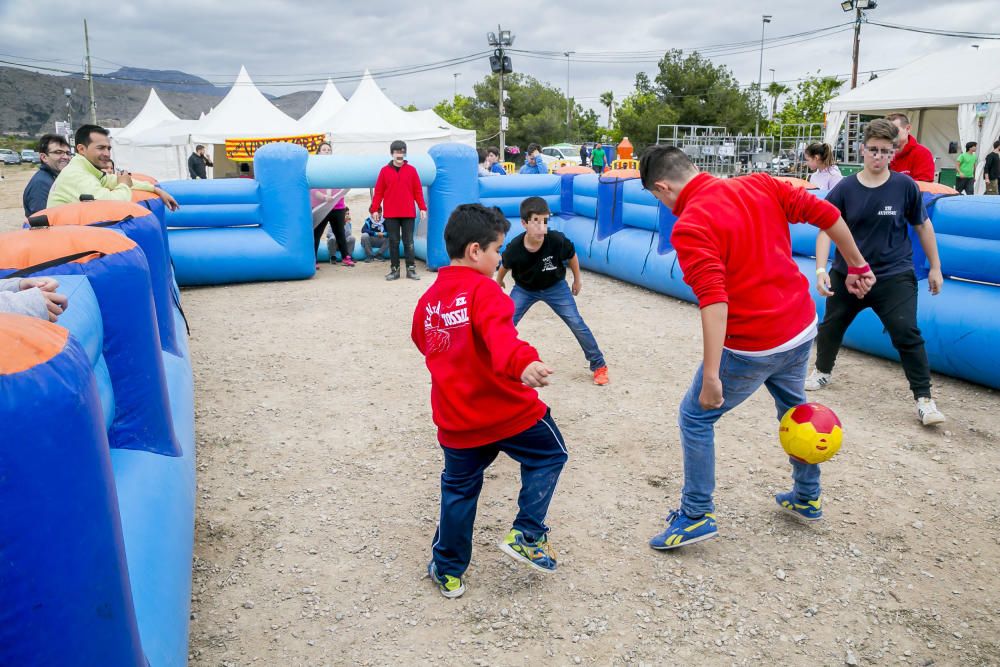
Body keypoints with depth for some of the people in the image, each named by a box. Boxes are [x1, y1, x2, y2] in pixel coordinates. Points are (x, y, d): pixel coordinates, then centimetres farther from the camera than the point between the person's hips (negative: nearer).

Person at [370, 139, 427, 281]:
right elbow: (378, 192, 4)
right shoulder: (385, 170, 3)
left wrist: (422, 208, 0)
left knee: (409, 242, 3)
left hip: (408, 213, 0)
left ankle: (411, 269, 6)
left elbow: (418, 190, 4)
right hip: (391, 214, 0)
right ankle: (394, 269, 10)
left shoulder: (411, 170, 4)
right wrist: (374, 209, 0)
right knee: (393, 242, 5)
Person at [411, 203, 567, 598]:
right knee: (548, 455, 20)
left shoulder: (429, 300, 7)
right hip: (508, 411, -6)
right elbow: (499, 333, -35)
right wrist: (522, 363, -52)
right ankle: (527, 535, 16)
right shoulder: (483, 289, -15)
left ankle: (447, 571, 29)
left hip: (455, 422, 6)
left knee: (459, 489, 20)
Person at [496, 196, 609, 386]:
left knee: (577, 324, -3)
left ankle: (599, 365, 13)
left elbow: (572, 255, -9)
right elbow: (506, 265, -6)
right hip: (524, 289, 0)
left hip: (555, 287, 0)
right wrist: (498, 281, 13)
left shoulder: (557, 240, -32)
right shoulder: (514, 248, -31)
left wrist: (577, 280, 4)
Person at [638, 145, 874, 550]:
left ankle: (696, 516, 19)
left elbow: (714, 300, -29)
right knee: (794, 409, 29)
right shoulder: (760, 185, 2)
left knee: (695, 417, 9)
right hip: (802, 328, 8)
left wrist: (711, 376, -30)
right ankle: (807, 499, 47)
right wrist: (857, 266, 16)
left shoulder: (689, 228, -19)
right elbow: (827, 215, 4)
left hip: (752, 347, -8)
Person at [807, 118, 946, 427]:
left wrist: (935, 268, 8)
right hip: (847, 273, 2)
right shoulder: (844, 189, -6)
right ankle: (823, 372, 41)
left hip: (894, 276, -2)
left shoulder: (905, 186, -7)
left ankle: (924, 399, 0)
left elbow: (922, 226, 4)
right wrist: (821, 270, -19)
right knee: (830, 327, 13)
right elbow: (826, 230, -7)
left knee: (907, 334, -12)